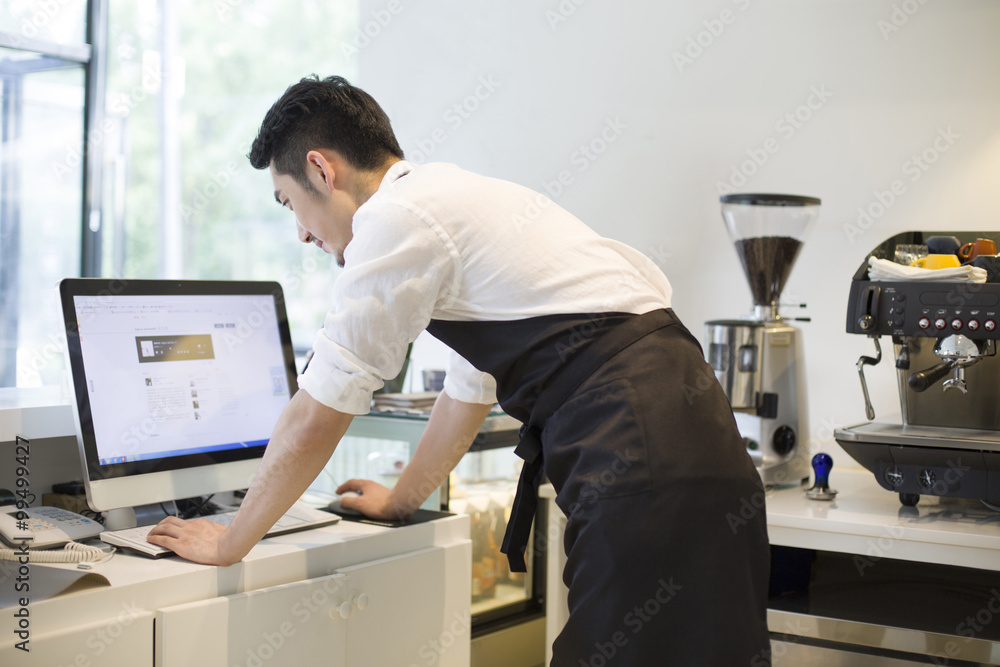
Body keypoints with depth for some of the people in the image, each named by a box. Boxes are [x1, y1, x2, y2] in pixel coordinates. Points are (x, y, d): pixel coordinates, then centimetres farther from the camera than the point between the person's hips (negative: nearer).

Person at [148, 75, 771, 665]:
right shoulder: (455, 198, 24)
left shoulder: (395, 216, -6)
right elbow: (469, 391, 35)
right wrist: (402, 500, 46)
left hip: (640, 443, -10)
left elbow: (316, 419, -2)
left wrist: (230, 543, 12)